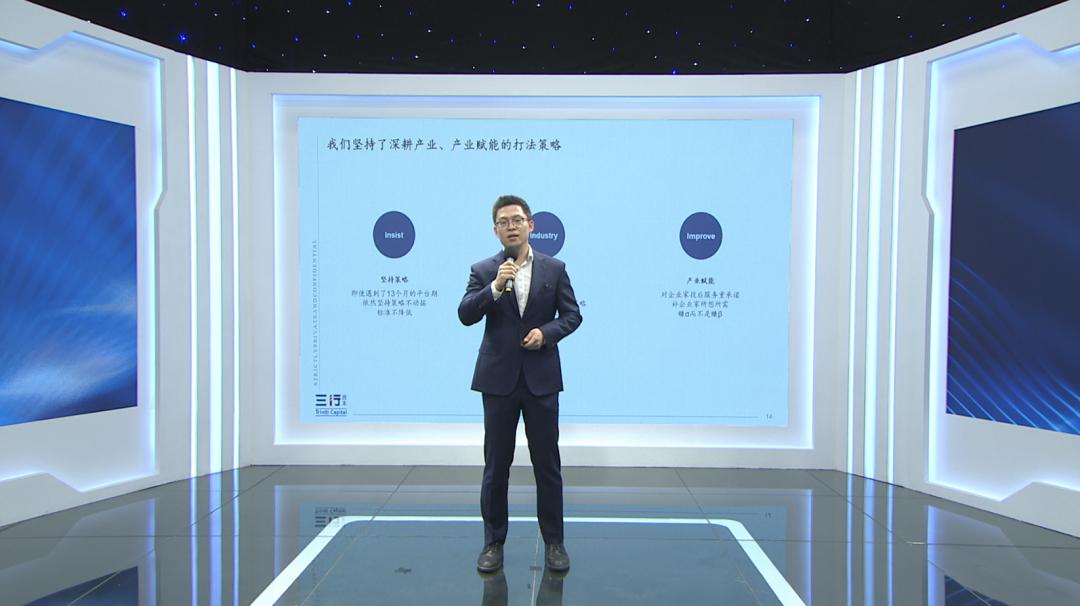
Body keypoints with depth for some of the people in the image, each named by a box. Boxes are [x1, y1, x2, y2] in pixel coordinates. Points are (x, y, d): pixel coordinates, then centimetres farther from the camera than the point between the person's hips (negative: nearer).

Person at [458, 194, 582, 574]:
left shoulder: (554, 268, 4)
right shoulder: (483, 271, 2)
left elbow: (572, 314, 5)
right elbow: (466, 315, -10)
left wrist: (546, 332, -13)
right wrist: (496, 286, -24)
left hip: (541, 378, 0)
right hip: (499, 378, 0)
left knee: (548, 463, 7)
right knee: (496, 465, 8)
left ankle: (554, 542, 21)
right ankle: (493, 542, 22)